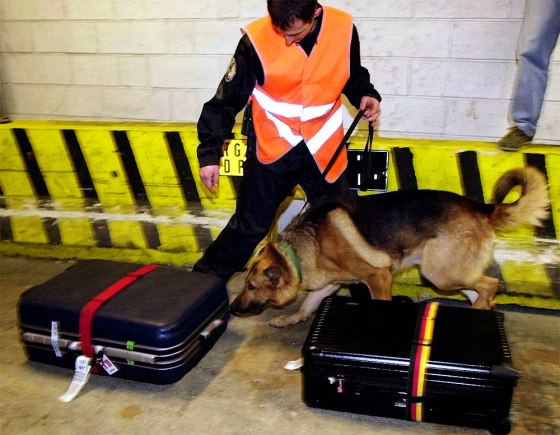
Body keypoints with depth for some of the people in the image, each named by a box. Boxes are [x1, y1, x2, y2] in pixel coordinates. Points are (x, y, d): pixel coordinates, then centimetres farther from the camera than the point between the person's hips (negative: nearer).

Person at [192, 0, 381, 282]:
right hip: (270, 149, -2)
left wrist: (365, 95, -11)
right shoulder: (257, 39, -17)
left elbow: (353, 77, 10)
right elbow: (227, 99, -9)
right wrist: (210, 152, -12)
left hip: (324, 150, 2)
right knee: (249, 226, 8)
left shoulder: (343, 29, -10)